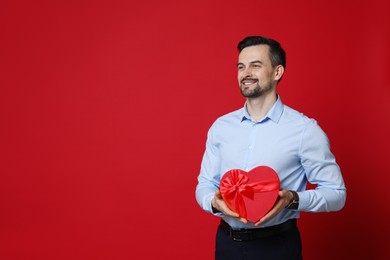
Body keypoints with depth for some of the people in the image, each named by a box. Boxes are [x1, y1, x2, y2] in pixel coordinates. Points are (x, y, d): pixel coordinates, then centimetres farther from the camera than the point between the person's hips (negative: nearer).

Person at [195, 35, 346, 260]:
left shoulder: (304, 129, -10)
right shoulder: (220, 127, 2)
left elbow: (336, 193, -7)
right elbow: (204, 184, 8)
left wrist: (293, 199, -24)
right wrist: (215, 202, -14)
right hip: (227, 242, 4)